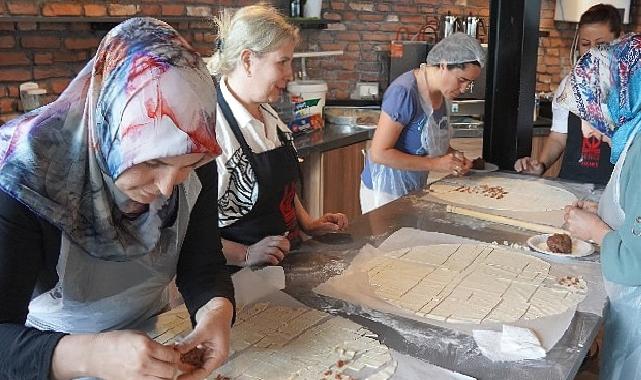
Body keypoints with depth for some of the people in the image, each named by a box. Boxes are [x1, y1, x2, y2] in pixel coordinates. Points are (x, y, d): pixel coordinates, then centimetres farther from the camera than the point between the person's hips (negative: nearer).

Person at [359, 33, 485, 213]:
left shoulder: (441, 91, 3)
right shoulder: (404, 92, -23)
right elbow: (379, 153, -24)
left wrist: (454, 156, -3)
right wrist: (435, 164, -22)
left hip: (414, 189, 7)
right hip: (385, 190, -7)